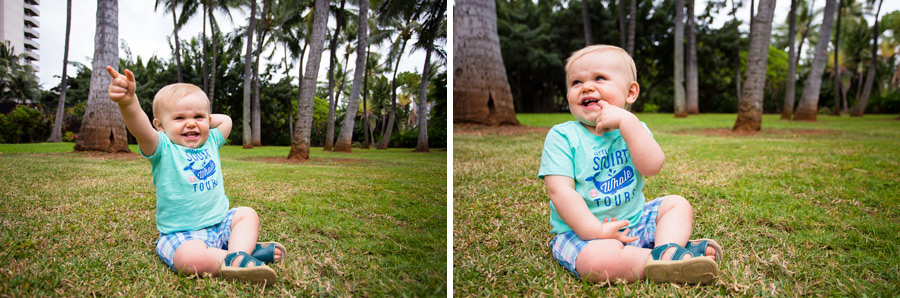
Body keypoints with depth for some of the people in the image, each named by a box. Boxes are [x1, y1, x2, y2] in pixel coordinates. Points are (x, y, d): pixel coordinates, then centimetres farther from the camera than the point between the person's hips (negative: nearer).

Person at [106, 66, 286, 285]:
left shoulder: (210, 142, 9)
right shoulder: (163, 149, -9)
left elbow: (226, 120, 24)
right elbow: (142, 131, -31)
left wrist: (204, 118, 11)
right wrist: (128, 102, -50)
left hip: (220, 223, 7)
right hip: (181, 234, -7)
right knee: (190, 258, -35)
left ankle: (238, 256, -26)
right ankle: (248, 252, -24)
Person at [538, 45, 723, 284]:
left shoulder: (634, 129, 3)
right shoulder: (562, 136, -9)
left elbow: (652, 167, -17)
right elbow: (560, 191, -18)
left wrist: (626, 121, -23)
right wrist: (596, 232, -25)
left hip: (635, 220, 6)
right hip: (581, 231, -5)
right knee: (598, 259, -35)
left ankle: (667, 251, -24)